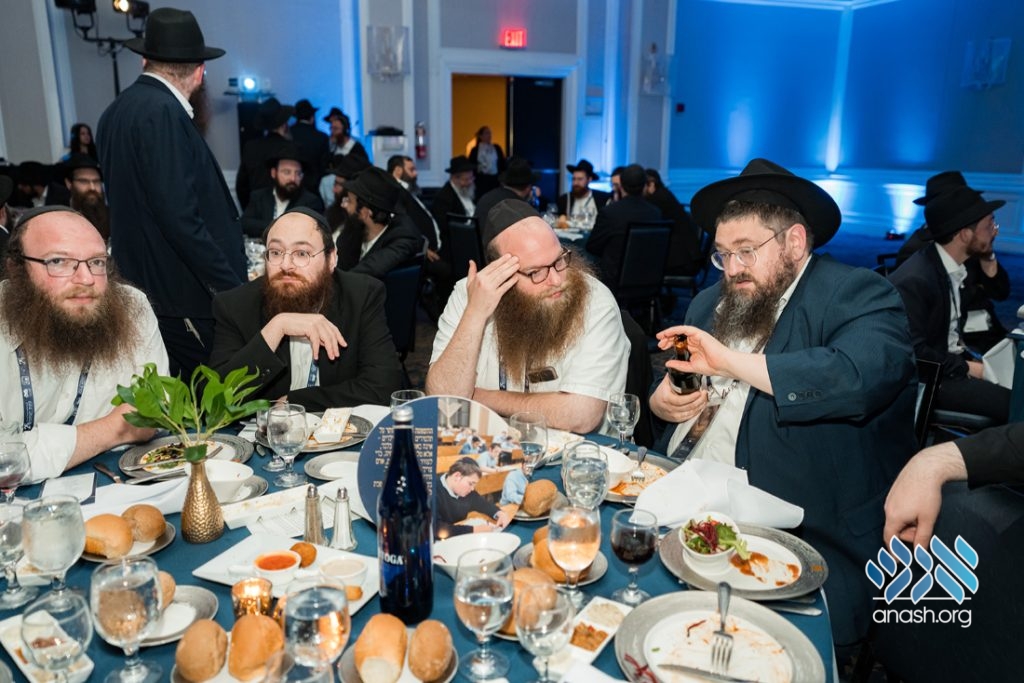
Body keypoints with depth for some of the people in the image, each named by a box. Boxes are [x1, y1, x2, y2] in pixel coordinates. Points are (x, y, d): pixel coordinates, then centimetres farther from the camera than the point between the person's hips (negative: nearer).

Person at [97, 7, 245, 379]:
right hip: (182, 295, -9)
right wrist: (231, 285, -18)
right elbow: (179, 214, -22)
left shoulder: (117, 111, 14)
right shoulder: (163, 113, -15)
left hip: (142, 288, 10)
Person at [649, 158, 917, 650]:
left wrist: (732, 361, -22)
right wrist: (660, 402, -1)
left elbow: (858, 376, -26)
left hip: (806, 539, -6)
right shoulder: (709, 303, 17)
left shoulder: (857, 295, -5)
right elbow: (666, 386, 23)